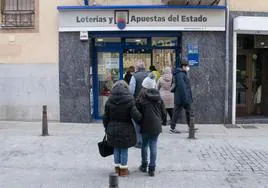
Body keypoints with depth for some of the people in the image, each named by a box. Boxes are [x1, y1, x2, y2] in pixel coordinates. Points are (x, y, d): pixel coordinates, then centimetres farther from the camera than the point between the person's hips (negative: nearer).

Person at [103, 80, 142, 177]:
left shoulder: (109, 102, -3)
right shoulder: (129, 101, -12)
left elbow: (105, 117, 2)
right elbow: (136, 115, -18)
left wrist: (107, 128, 15)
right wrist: (141, 117, 3)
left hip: (113, 130, 3)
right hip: (125, 129, -2)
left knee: (116, 149, 15)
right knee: (124, 150, 9)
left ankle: (117, 169, 26)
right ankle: (123, 170, 18)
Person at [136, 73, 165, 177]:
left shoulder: (141, 97, -10)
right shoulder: (159, 97, 3)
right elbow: (163, 112, 7)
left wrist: (139, 122, 10)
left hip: (145, 125, -2)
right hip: (156, 126, 2)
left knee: (144, 145, 15)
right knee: (153, 145, 5)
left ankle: (144, 166, 26)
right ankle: (152, 169, 6)